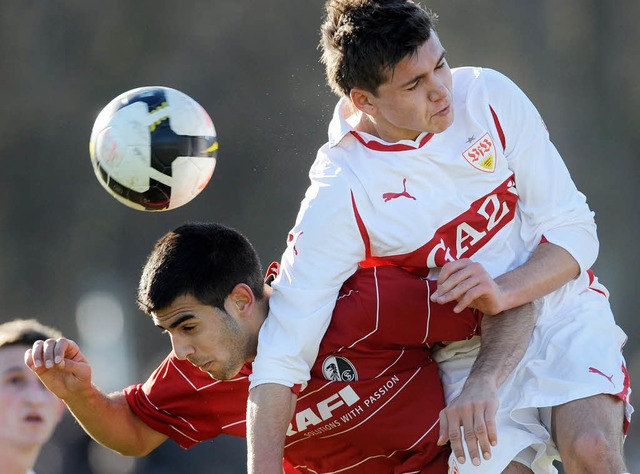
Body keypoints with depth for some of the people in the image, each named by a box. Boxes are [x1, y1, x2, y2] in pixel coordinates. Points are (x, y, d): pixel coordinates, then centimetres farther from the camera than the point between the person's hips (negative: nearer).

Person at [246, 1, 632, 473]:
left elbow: (574, 230, -5)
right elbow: (279, 359, -21)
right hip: (468, 352, -1)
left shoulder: (490, 96, -10)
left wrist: (503, 291, -24)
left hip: (563, 313, 1)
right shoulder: (340, 194, -18)